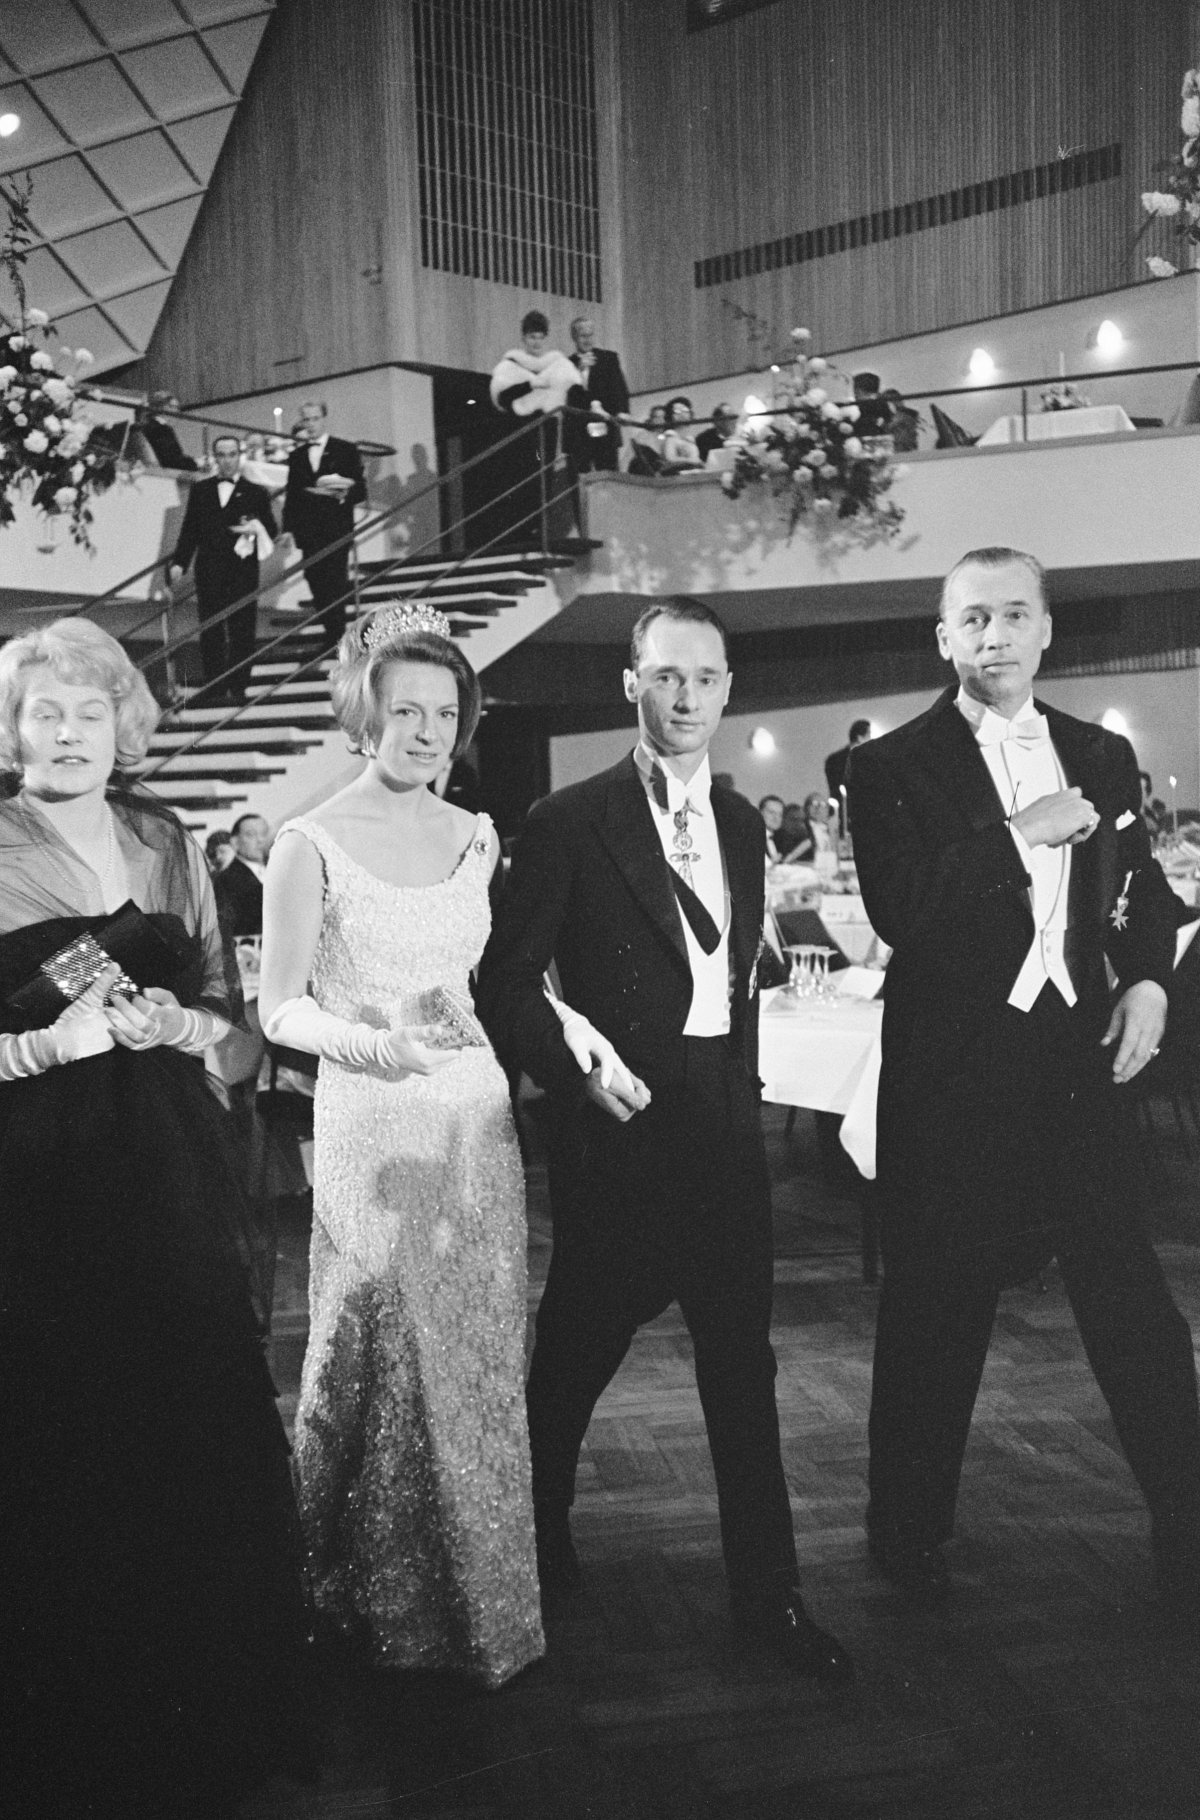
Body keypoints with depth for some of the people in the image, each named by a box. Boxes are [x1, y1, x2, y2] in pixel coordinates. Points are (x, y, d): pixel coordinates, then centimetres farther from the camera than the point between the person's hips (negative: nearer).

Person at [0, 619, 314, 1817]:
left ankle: (209, 1718, 29)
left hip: (173, 1166, 4)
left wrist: (168, 1022, -6)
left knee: (198, 1427, 9)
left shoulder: (167, 843, 9)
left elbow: (227, 1004, 13)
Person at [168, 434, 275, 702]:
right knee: (210, 629, 2)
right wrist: (179, 562, 1)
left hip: (243, 570, -2)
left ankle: (237, 686, 6)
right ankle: (213, 685, 9)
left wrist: (257, 529, -16)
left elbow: (271, 529, 6)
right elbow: (189, 529, 11)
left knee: (242, 629, -2)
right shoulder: (200, 490, 13)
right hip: (209, 569, 2)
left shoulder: (256, 493, 7)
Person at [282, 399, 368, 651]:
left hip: (336, 530, -4)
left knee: (334, 585, -7)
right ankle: (333, 634, 10)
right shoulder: (297, 456, 15)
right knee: (316, 583, 1)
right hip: (308, 533, 4)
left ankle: (336, 637, -2)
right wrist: (287, 528, 6)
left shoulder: (346, 450, 3)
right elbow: (291, 495, 15)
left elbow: (360, 490, -1)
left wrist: (343, 494, -22)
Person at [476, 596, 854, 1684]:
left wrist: (745, 1084, 15)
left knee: (743, 1359, 10)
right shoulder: (570, 824, -7)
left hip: (728, 1123, 5)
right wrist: (574, 1068, -17)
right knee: (575, 1352, 10)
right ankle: (540, 1547, 34)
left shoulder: (742, 822, 11)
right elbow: (507, 984, -6)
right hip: (622, 1121, -5)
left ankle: (767, 1591, 22)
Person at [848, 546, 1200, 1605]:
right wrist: (1020, 833, -18)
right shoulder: (893, 768, -2)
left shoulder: (1102, 758, 12)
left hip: (1079, 1059, 4)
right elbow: (898, 909, -16)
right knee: (935, 1316, 7)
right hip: (954, 1075, -3)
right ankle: (910, 1539, 24)